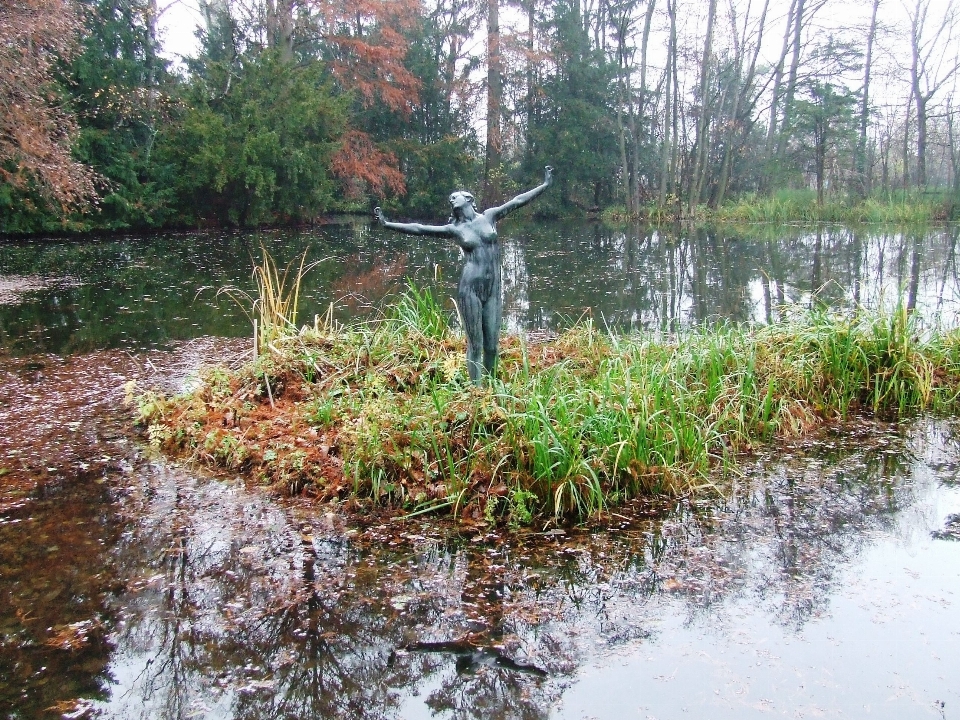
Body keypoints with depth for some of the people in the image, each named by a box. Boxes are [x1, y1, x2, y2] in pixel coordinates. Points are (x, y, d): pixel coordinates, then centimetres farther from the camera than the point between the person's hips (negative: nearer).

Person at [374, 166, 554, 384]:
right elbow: (418, 229, 1)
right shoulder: (454, 229, 5)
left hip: (493, 290, 2)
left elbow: (517, 201, 12)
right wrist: (387, 224, -5)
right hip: (470, 290, -2)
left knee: (492, 345, 5)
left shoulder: (489, 216, 11)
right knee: (475, 345, -2)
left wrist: (545, 185, 12)